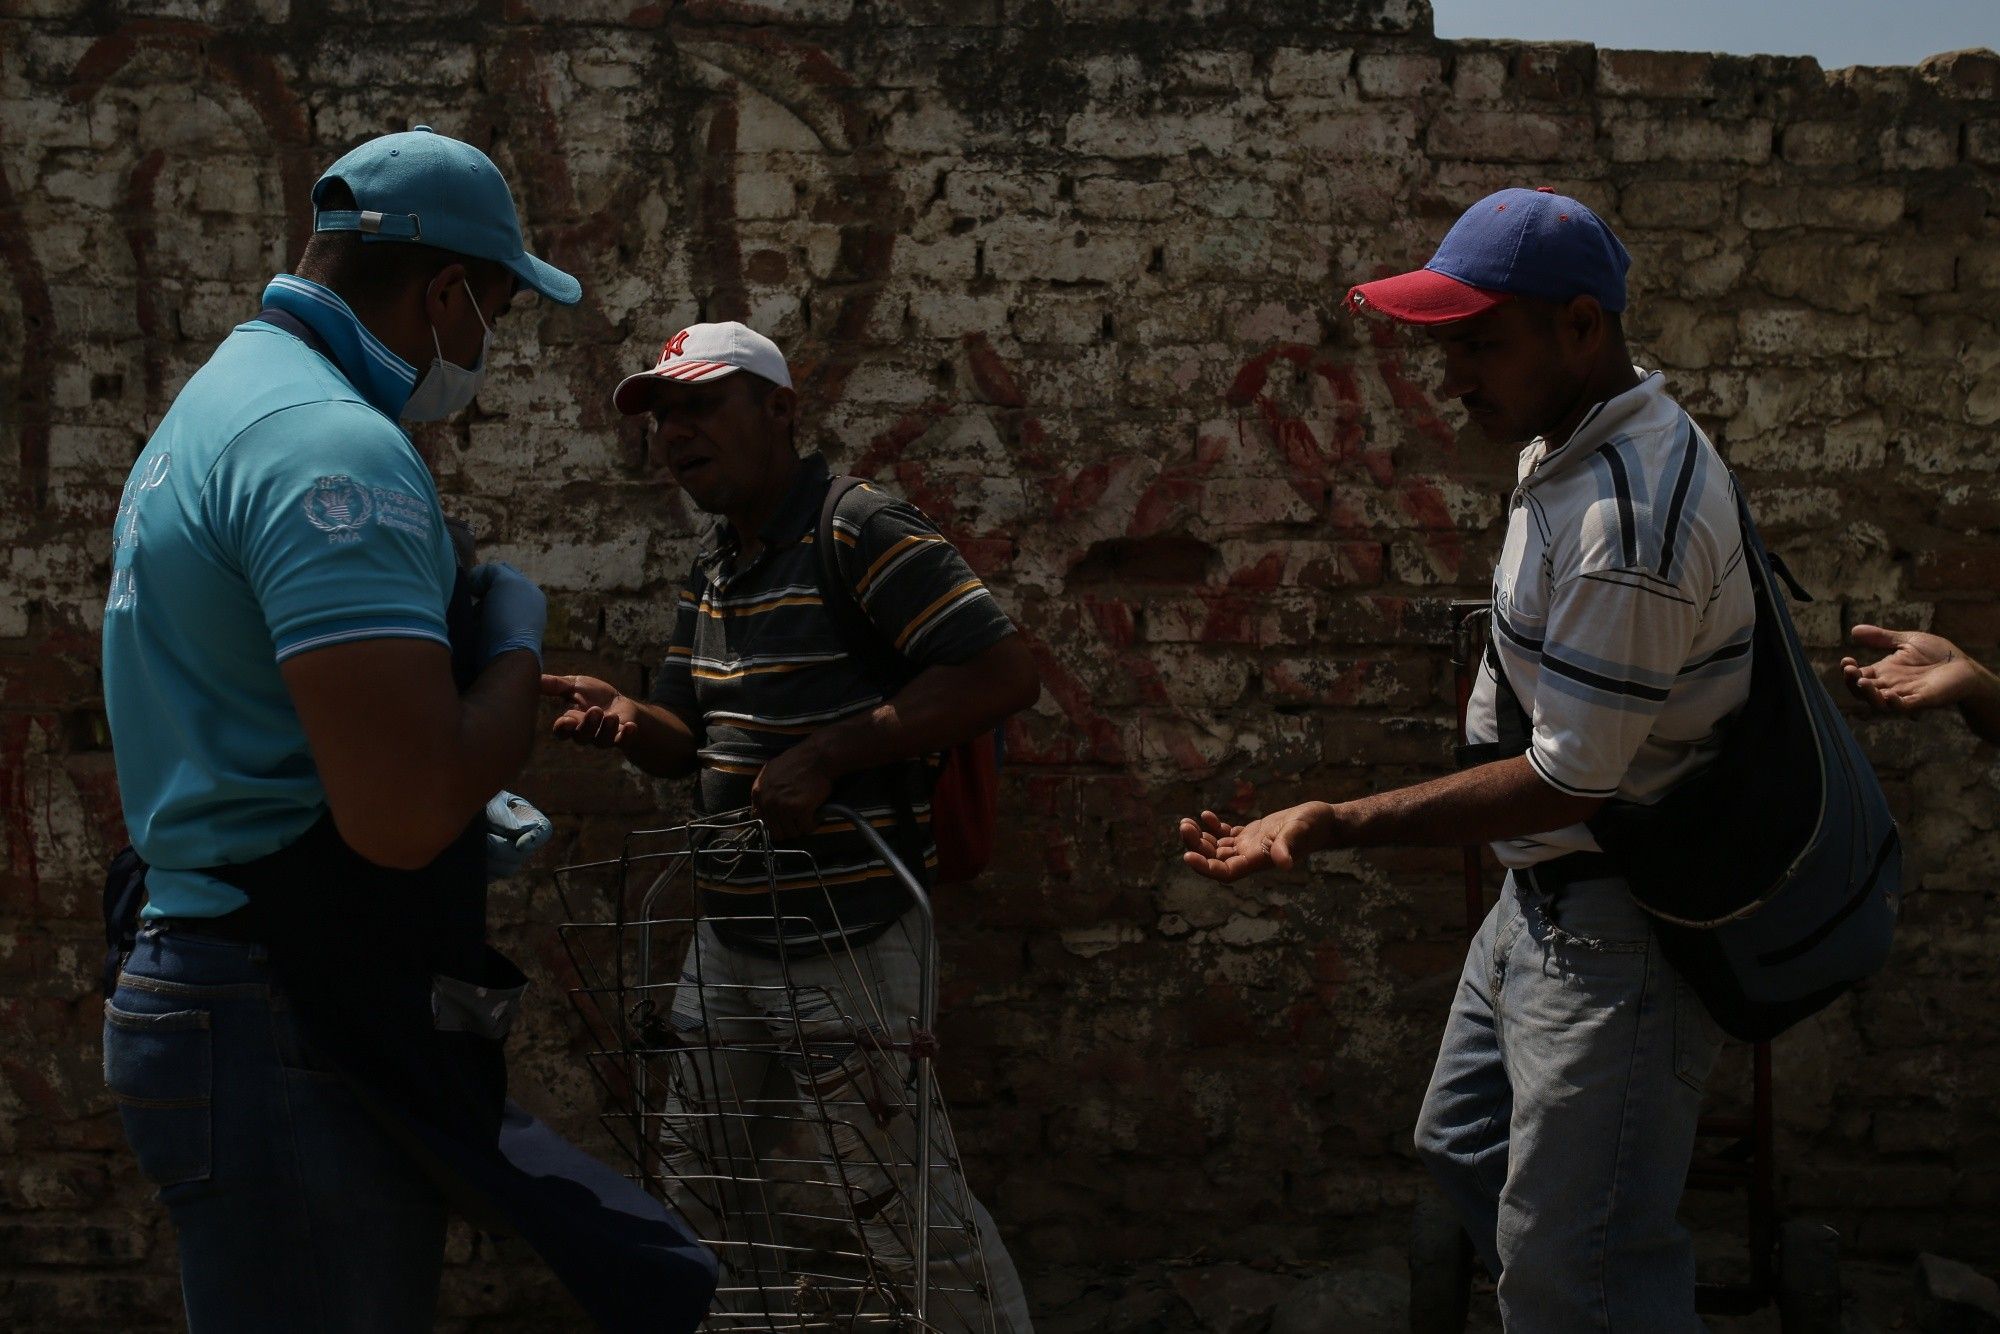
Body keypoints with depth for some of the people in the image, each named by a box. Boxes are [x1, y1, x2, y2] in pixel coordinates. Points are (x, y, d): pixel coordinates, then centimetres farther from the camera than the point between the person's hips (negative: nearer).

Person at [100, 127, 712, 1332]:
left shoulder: (222, 404, 17)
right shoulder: (336, 445, -18)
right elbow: (401, 814, -26)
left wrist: (458, 813, 27)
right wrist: (517, 646, -9)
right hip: (299, 1049, -10)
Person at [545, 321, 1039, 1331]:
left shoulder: (860, 531, -14)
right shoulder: (714, 569, 12)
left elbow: (1005, 673, -21)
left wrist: (826, 756, -23)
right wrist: (627, 721, -5)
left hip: (845, 944, -9)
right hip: (731, 936, 9)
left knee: (903, 1202, -2)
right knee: (693, 1172, 19)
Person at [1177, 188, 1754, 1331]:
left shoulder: (1627, 516, -29)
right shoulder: (1571, 442, 5)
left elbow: (1567, 781, -27)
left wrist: (1336, 825, -28)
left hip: (1618, 929, -11)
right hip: (1544, 897, 11)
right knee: (1466, 1150, 24)